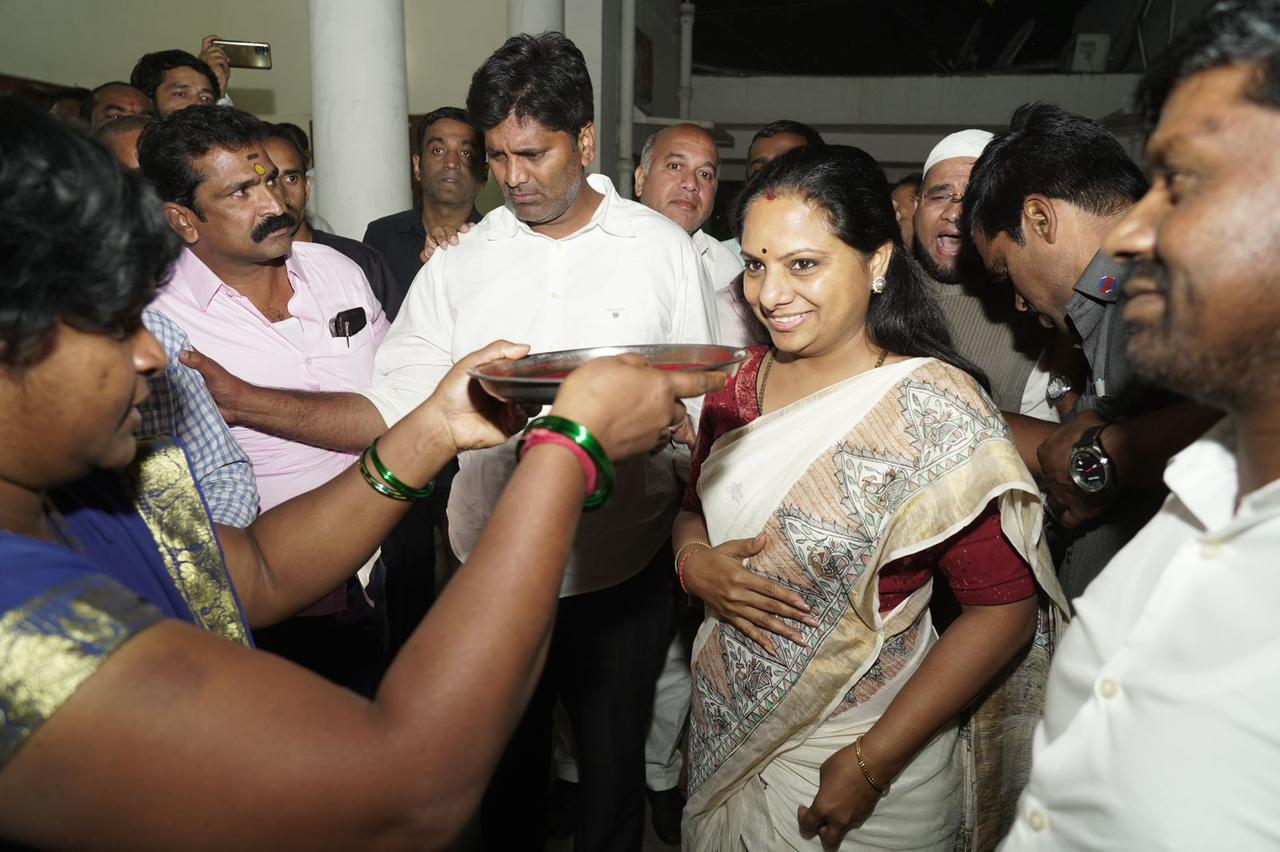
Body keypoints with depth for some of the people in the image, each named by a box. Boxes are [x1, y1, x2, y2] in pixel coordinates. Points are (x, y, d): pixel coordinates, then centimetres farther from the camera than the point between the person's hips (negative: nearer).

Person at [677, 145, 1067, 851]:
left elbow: (1004, 609, -18)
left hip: (852, 754, -5)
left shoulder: (934, 407, -19)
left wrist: (872, 763, -18)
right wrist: (693, 563, -14)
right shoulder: (740, 381, -3)